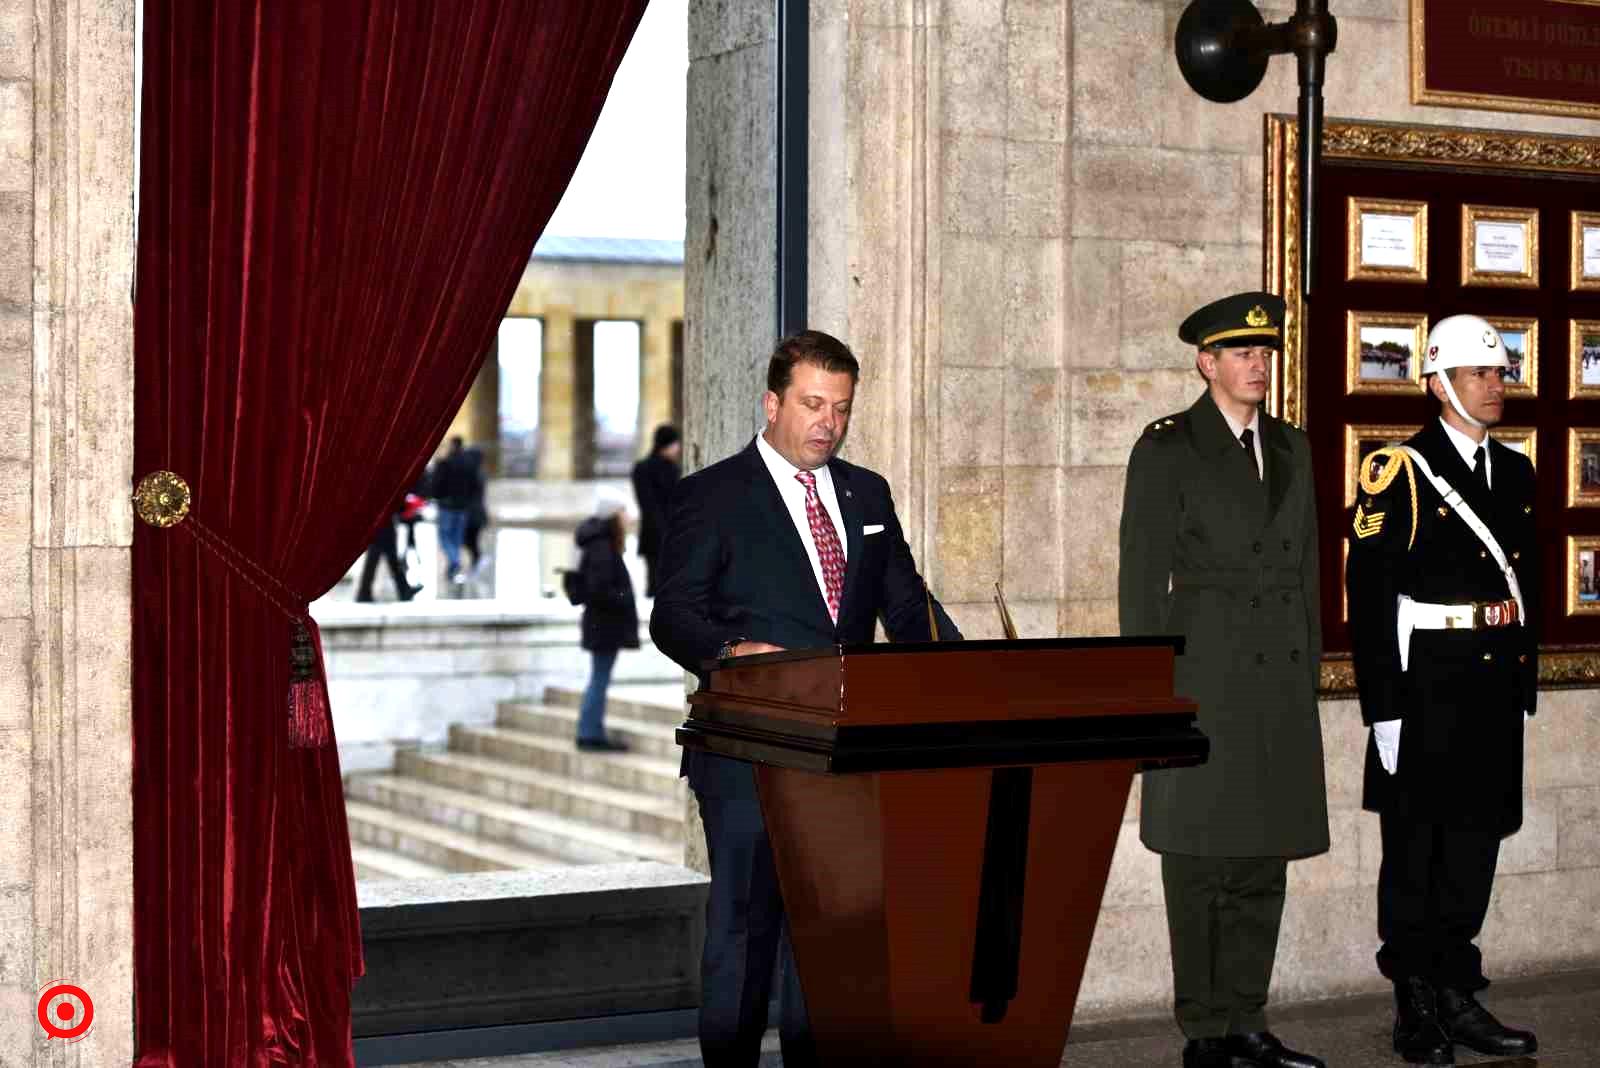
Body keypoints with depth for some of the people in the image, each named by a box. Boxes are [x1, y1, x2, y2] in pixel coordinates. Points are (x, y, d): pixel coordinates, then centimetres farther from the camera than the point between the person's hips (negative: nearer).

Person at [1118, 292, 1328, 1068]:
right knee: (1200, 861, -1)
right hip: (1204, 679, -5)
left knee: (1264, 860, 8)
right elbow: (1142, 574, -5)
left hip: (1282, 683, 6)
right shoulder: (1166, 448, -2)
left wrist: (1310, 674, 13)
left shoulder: (1291, 450, 15)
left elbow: (1306, 569, 18)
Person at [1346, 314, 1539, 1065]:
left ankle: (1459, 999, 21)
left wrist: (1524, 688, 12)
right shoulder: (1401, 473, -8)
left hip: (1496, 690, 6)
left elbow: (1527, 586, 17)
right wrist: (1384, 709, -15)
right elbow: (1369, 595, -12)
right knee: (1415, 851, 3)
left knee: (1475, 843, 11)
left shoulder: (1515, 473, 13)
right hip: (1425, 689, -6)